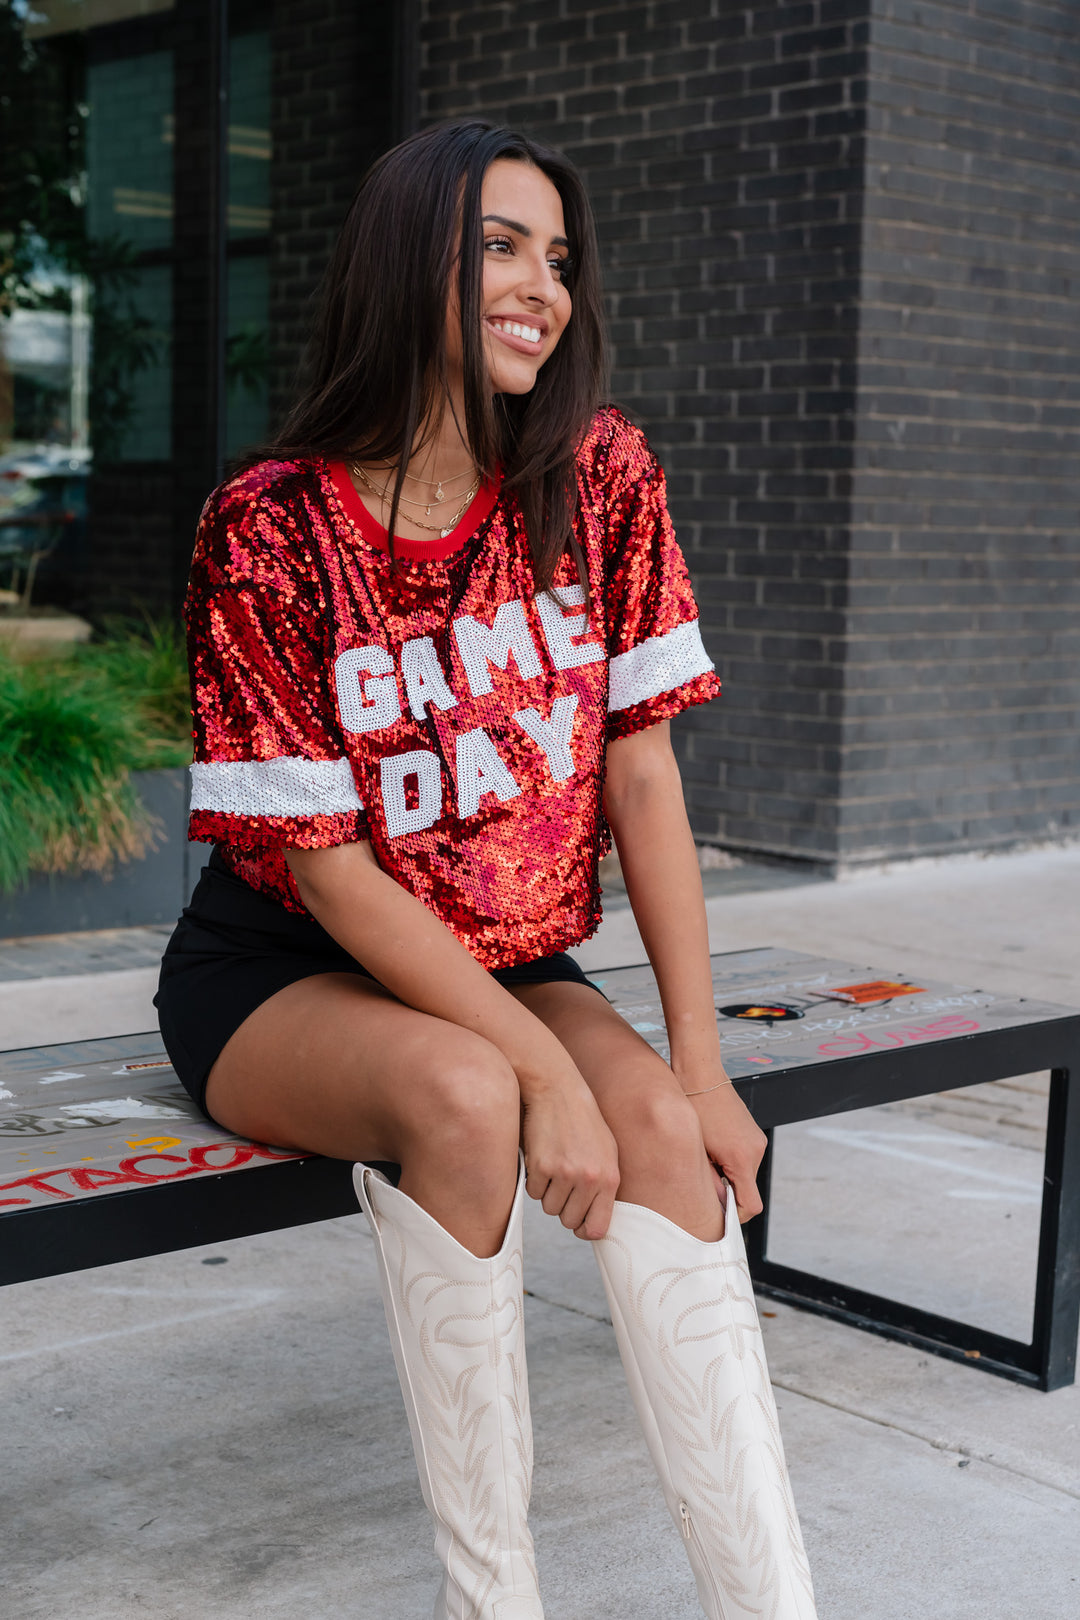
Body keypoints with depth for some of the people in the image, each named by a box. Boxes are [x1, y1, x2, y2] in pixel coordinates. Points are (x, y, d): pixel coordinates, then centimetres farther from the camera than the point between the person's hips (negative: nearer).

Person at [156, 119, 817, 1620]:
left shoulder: (599, 473, -5)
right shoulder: (269, 528, -16)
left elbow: (640, 770, -6)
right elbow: (326, 867, -18)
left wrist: (698, 1066, -13)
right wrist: (544, 1068, -26)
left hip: (506, 961, 4)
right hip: (282, 974, -3)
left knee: (660, 1126, -25)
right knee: (464, 1097, -33)